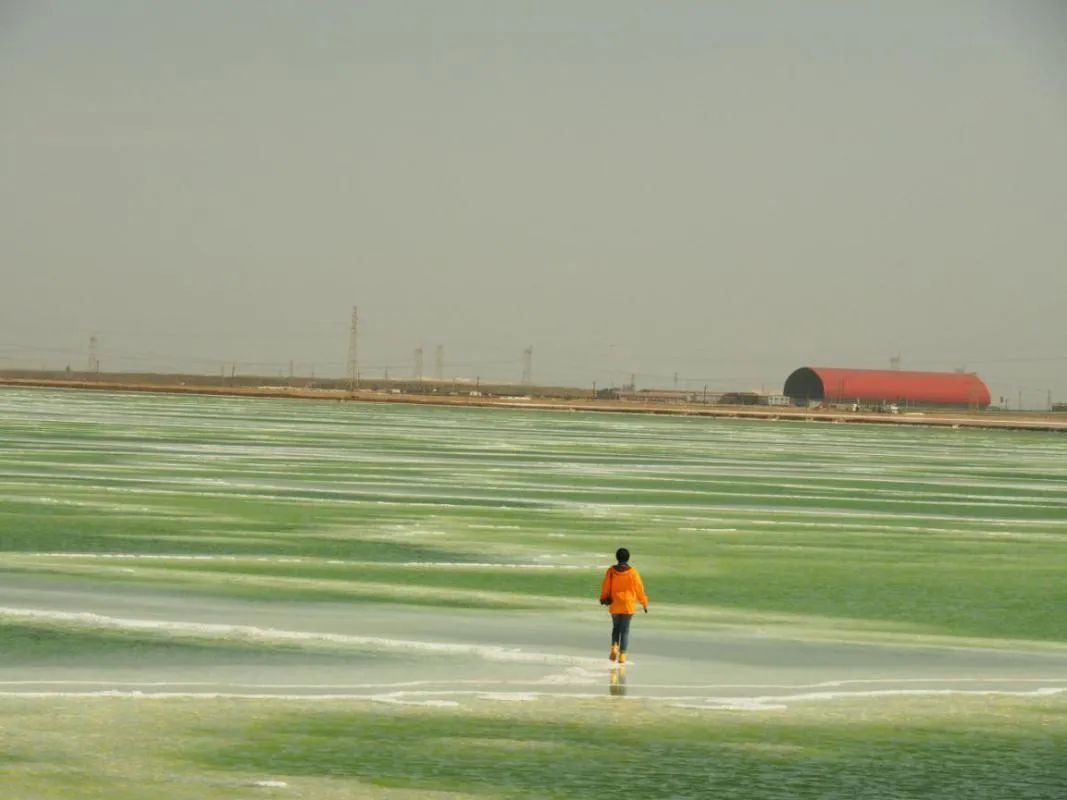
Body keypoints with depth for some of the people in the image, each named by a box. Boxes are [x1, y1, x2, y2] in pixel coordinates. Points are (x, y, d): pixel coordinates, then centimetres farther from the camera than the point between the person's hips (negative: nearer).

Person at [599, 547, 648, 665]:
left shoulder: (611, 571, -6)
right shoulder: (633, 573, -9)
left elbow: (605, 587, -1)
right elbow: (639, 589, -4)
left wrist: (604, 599, 16)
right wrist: (644, 603, 8)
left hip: (614, 605, 1)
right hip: (628, 605, -1)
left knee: (616, 627, 20)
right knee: (625, 630, 4)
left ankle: (614, 647, 0)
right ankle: (622, 655, -1)